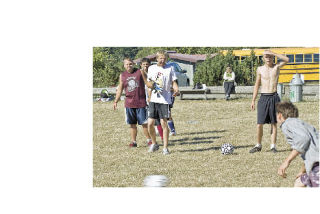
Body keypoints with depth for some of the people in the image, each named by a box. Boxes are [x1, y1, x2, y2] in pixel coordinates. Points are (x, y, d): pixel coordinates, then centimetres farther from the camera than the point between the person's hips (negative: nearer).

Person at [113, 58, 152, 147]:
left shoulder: (140, 72, 0)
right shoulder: (122, 76, 9)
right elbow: (120, 89, 16)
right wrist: (116, 101, 13)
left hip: (141, 103, -3)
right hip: (129, 103, 3)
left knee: (144, 123, -1)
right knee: (132, 124, 6)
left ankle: (149, 140, 10)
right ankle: (133, 141, 13)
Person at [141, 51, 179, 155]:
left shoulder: (169, 69, 3)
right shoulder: (151, 68, 10)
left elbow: (174, 82, 4)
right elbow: (148, 84, 13)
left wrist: (176, 90, -16)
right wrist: (153, 85, -10)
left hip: (165, 100, -3)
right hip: (153, 99, 3)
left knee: (164, 123, -5)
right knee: (150, 123, 0)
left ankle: (165, 148, 2)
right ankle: (154, 144, 22)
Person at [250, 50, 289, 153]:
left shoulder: (276, 67, 3)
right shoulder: (260, 69, 7)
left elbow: (286, 60, -16)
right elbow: (257, 85, 12)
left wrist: (273, 53, -16)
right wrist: (253, 100, 8)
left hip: (274, 97, -1)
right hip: (263, 98, 1)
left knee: (274, 123, 3)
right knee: (259, 124, -2)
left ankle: (273, 146, 9)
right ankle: (258, 145, 11)